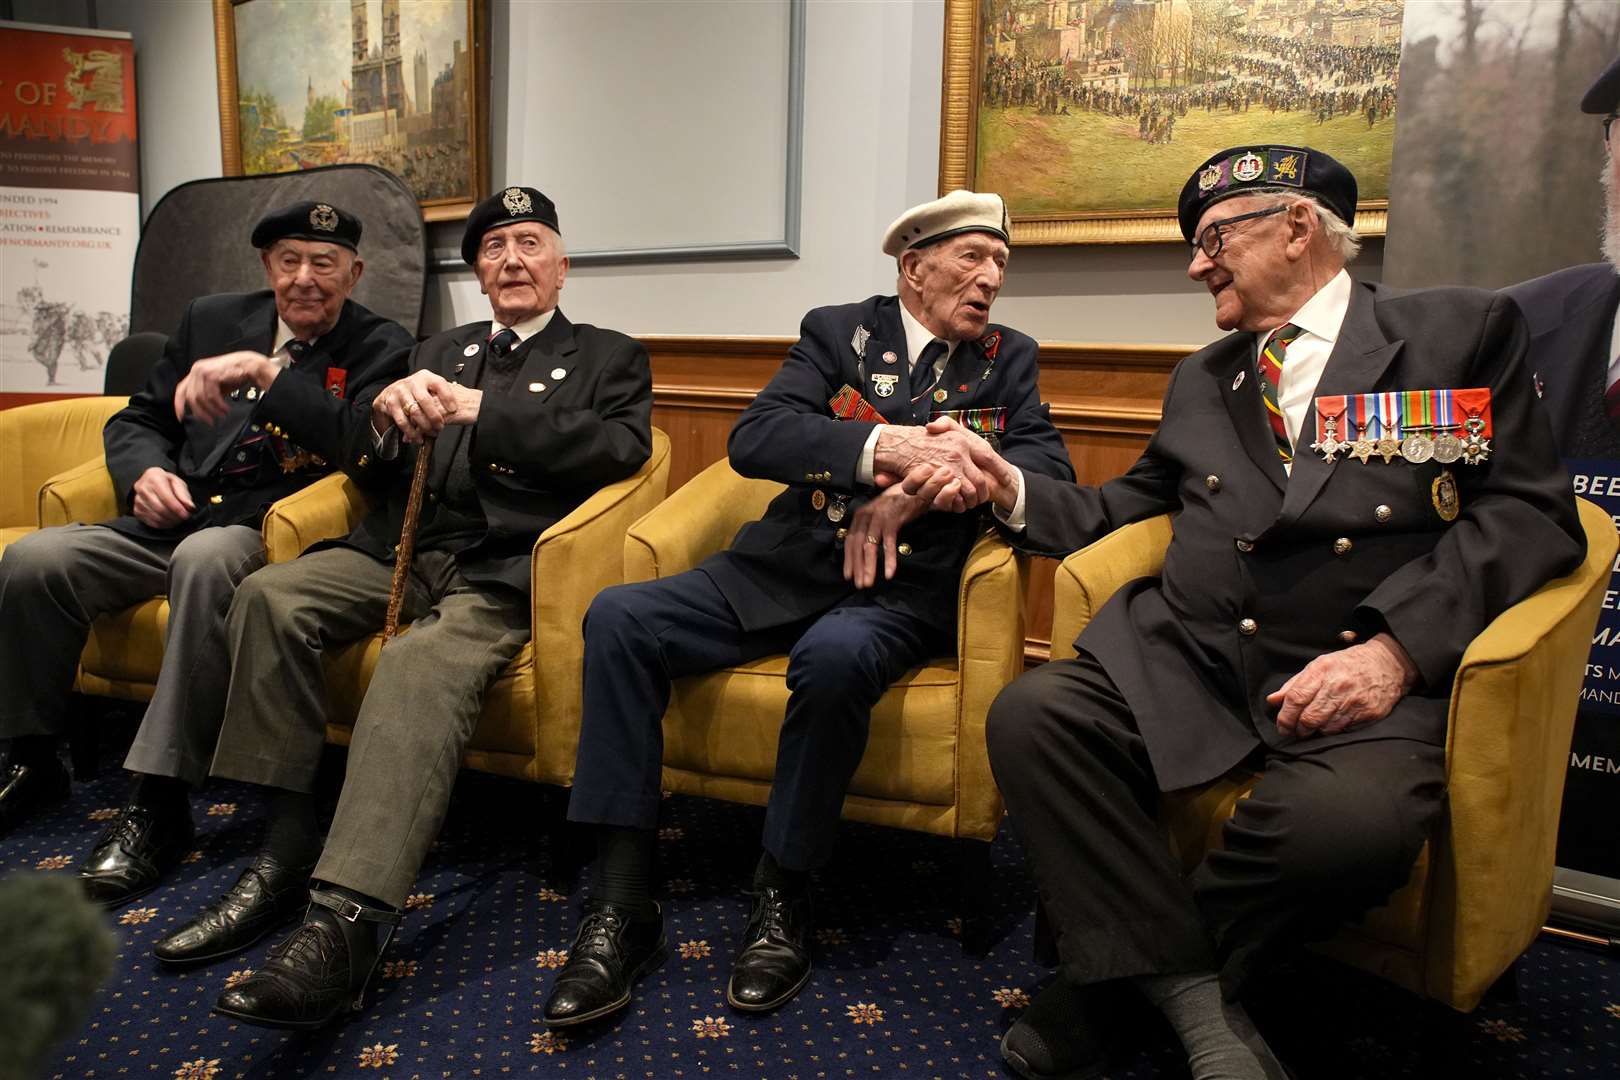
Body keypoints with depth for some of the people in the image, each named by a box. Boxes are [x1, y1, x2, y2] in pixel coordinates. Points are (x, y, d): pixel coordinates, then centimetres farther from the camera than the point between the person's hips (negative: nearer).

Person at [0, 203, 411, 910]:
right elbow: (136, 420, 20)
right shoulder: (213, 319, 17)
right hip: (170, 518, 5)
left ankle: (158, 800, -31)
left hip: (267, 531, -5)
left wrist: (263, 370, -20)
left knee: (205, 560, -38)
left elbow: (365, 440, -17)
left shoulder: (379, 347, 3)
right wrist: (147, 473, -3)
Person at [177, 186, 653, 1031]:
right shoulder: (438, 351, 27)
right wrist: (390, 411, -3)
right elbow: (364, 465, 22)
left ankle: (345, 924, -41)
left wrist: (480, 410, -12)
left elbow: (621, 445, -7)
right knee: (268, 595, -22)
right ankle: (288, 846, -16)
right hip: (401, 548, 5)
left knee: (421, 661, -35)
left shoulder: (607, 356, 14)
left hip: (501, 568, -5)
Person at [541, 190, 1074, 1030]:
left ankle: (782, 900, -16)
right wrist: (887, 445, -25)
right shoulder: (837, 331, 8)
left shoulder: (1008, 360, 12)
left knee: (835, 656, -37)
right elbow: (753, 438, -8)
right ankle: (621, 907, -16)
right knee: (618, 617, -20)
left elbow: (1051, 469, -4)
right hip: (783, 570, 2)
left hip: (900, 589, -2)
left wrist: (914, 492, -19)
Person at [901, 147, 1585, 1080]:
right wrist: (1013, 487, 9)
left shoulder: (1465, 330, 10)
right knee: (1030, 716, -24)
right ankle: (1191, 992, -14)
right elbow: (1134, 507, 27)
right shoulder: (1203, 379, 25)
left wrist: (1398, 646, -15)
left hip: (1365, 671, -3)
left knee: (1351, 822, -35)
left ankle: (1130, 961, -9)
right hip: (1185, 657, 4)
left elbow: (1531, 513, 0)